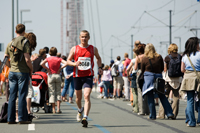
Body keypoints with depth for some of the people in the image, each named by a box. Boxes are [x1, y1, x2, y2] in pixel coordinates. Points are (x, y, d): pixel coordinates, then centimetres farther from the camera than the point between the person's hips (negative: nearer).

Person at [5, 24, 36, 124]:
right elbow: (27, 60, -15)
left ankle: (10, 119, 8)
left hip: (12, 72, 5)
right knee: (22, 96, -2)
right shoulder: (25, 42, -8)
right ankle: (22, 118, -1)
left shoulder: (10, 43, 9)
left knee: (12, 96, 7)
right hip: (23, 72, -5)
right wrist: (31, 69, -1)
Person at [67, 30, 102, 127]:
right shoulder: (74, 49, 3)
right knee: (78, 97, 14)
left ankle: (85, 118, -26)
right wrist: (74, 63, -14)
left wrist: (99, 67, 7)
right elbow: (68, 60, 7)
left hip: (88, 76, -2)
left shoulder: (93, 49, 5)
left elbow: (98, 58, 23)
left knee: (87, 96, -18)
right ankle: (80, 110, 47)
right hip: (77, 75, 2)